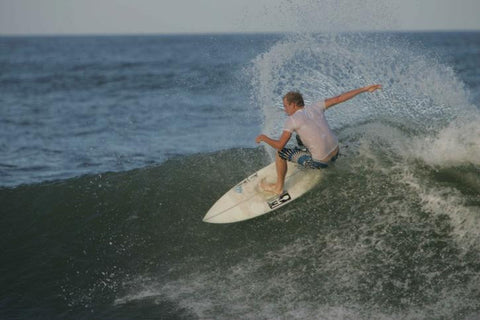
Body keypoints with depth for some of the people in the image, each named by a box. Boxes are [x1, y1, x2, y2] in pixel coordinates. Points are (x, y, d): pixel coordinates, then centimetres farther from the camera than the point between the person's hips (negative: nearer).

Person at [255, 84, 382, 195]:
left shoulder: (292, 120, -12)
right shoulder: (315, 108, 3)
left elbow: (280, 145, -14)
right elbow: (340, 98, 4)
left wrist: (264, 138, 5)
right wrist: (365, 89, 11)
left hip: (319, 161, -7)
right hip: (335, 153, 7)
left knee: (280, 153, 5)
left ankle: (278, 187, 17)